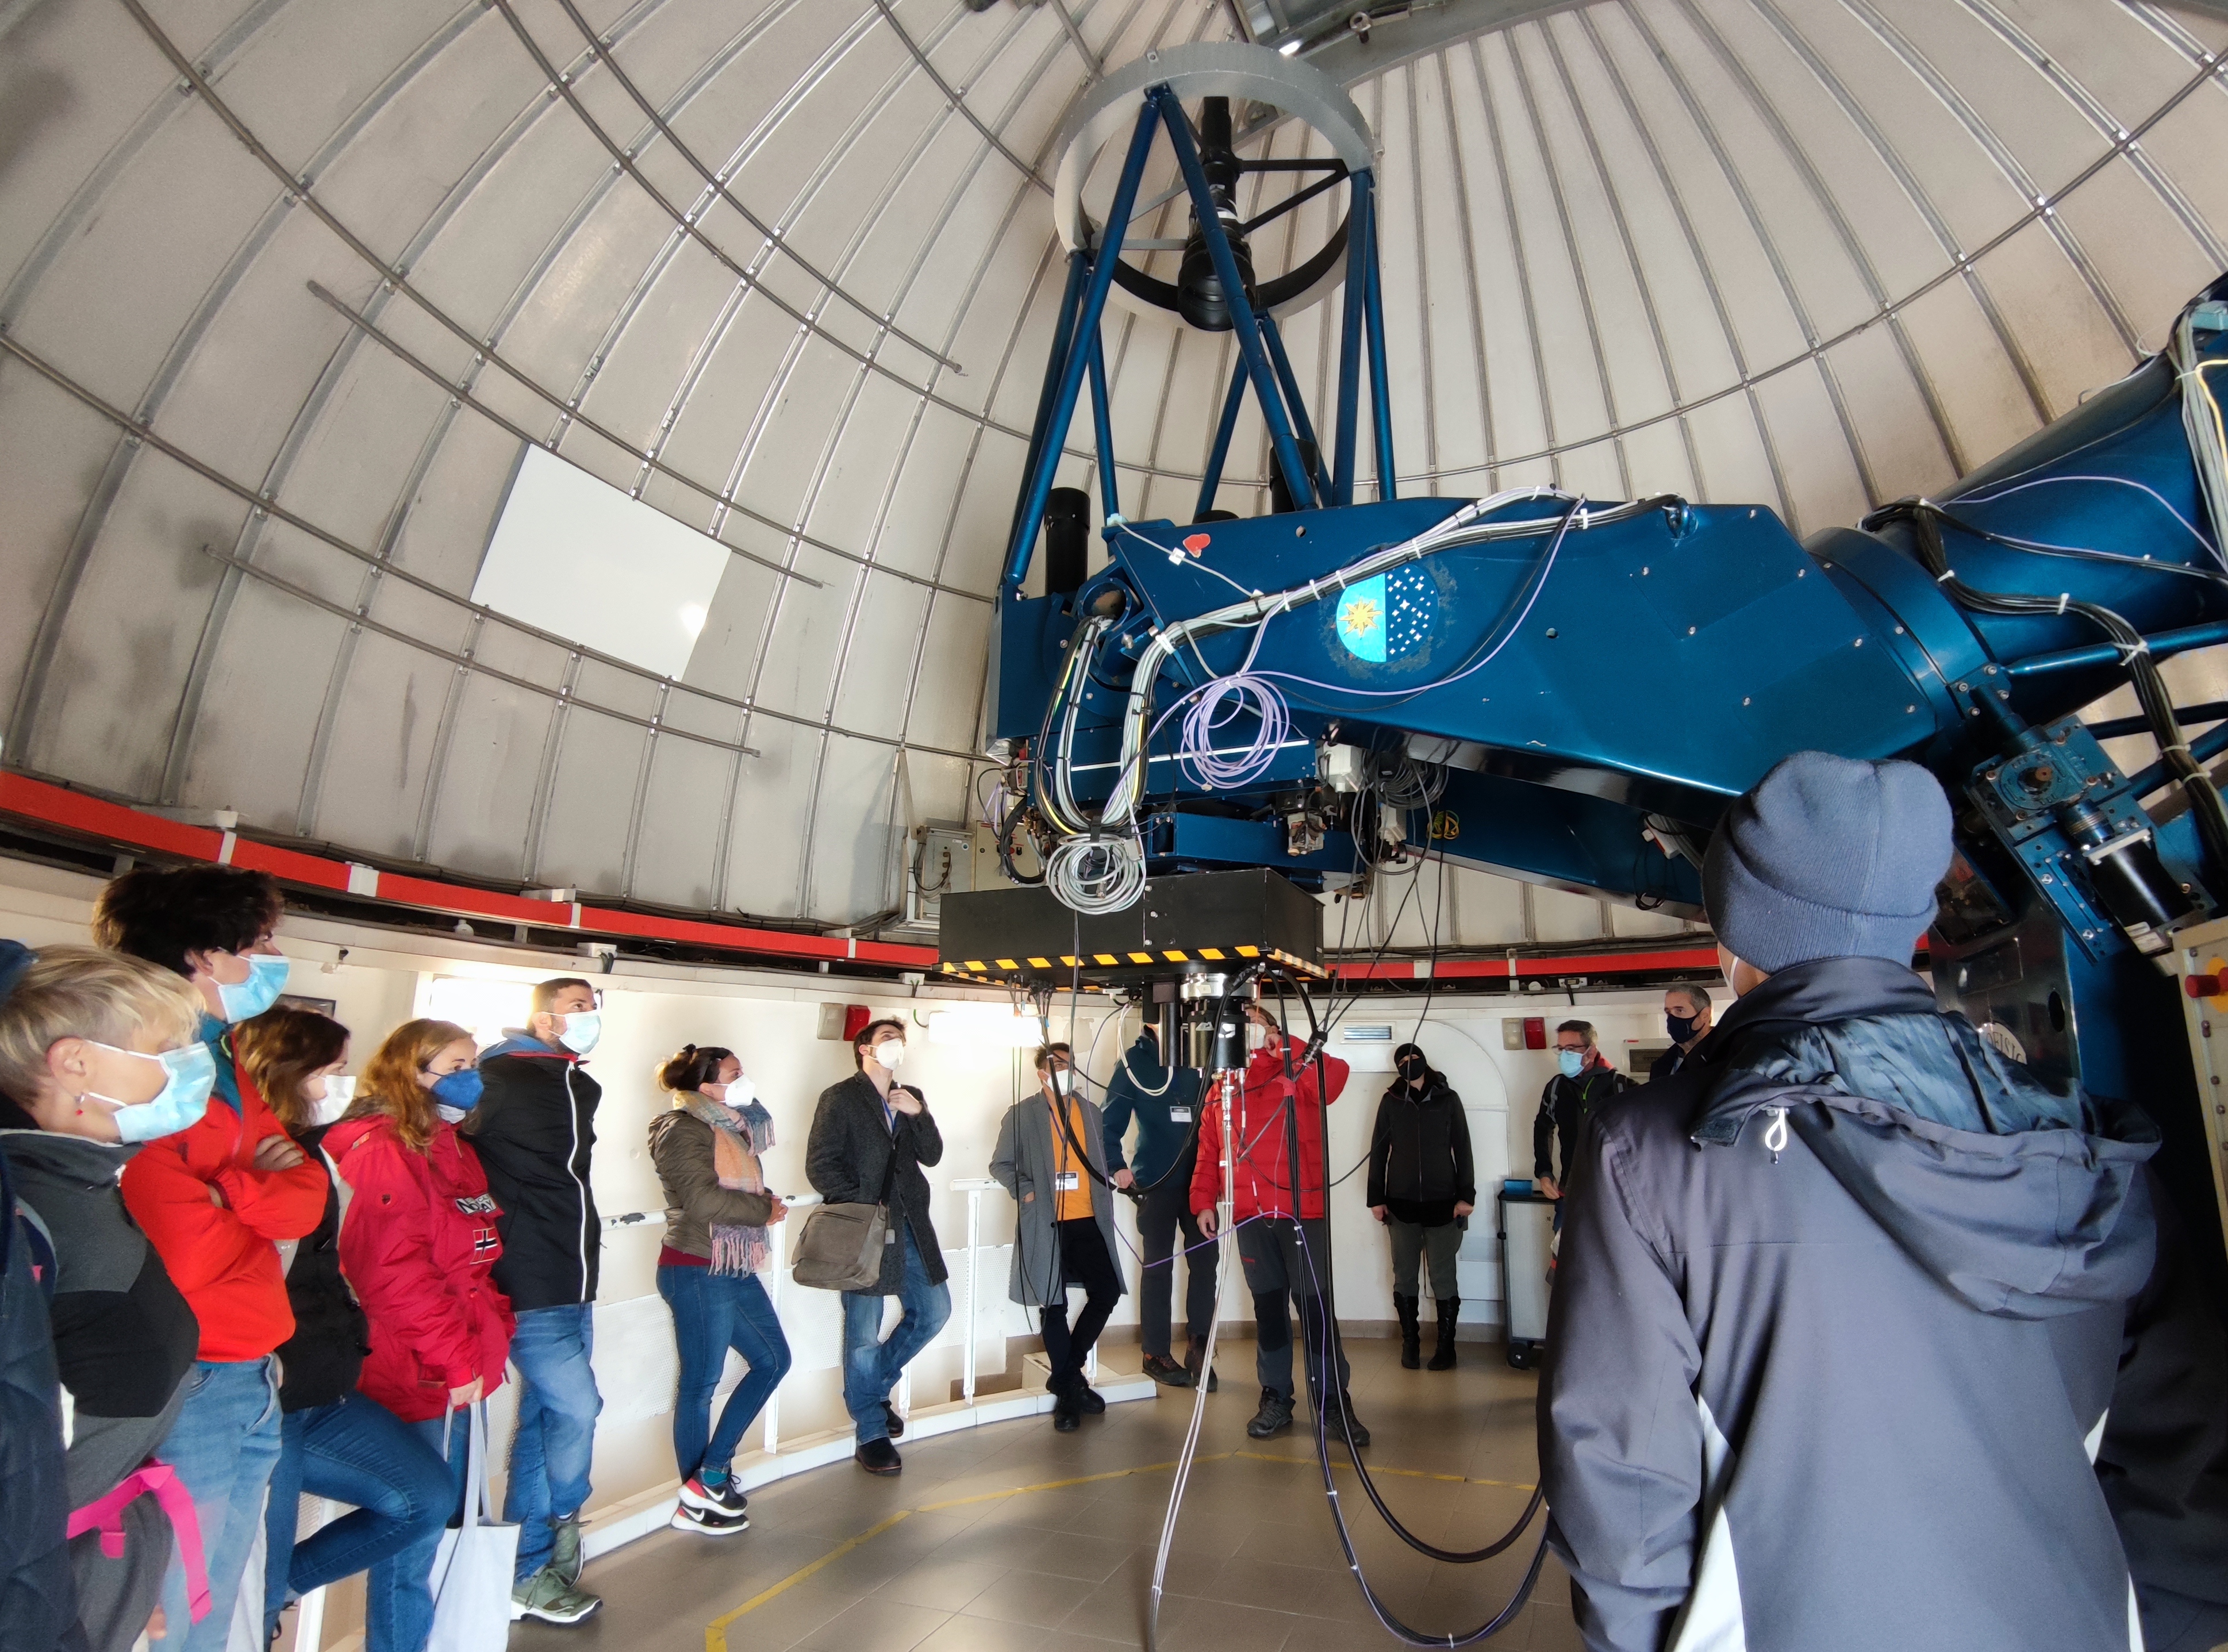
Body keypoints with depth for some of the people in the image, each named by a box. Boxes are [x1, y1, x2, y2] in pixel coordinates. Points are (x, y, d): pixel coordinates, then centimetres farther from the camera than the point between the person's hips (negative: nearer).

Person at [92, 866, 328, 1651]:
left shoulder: (226, 1069, 11)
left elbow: (307, 1195, 7)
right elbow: (183, 1253, -21)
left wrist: (228, 1196, -13)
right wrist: (256, 1202, -3)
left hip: (253, 1382, 8)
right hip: (182, 1393, -8)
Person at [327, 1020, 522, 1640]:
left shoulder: (448, 1148, 13)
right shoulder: (385, 1153, -17)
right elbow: (394, 1276, -23)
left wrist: (491, 1333, 10)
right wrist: (456, 1361, -20)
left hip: (458, 1371, 9)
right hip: (420, 1379, -9)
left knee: (444, 1520, 20)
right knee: (415, 1532, 3)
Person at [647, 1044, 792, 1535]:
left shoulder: (726, 1127, 15)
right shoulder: (683, 1130, -14)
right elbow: (703, 1199, -24)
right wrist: (764, 1210, -14)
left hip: (734, 1270, 10)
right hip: (697, 1272, -10)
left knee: (773, 1360, 13)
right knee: (701, 1382, 3)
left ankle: (711, 1473, 21)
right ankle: (699, 1498, 18)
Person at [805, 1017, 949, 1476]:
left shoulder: (911, 1099, 15)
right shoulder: (840, 1098, -4)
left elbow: (932, 1156, 6)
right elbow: (819, 1166, -10)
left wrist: (918, 1114, -9)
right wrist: (861, 1208, -15)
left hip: (910, 1227, 6)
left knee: (934, 1311, 11)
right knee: (864, 1332, 0)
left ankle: (876, 1387, 31)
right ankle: (870, 1435, 15)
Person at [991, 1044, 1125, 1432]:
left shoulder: (1090, 1112, 14)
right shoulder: (1022, 1115, -1)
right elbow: (1001, 1165, 2)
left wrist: (1106, 1205, 10)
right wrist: (1026, 1192, -12)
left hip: (1088, 1221, 4)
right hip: (1046, 1225, -4)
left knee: (1106, 1292, -1)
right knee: (1054, 1305, 2)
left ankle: (1066, 1374, 19)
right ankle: (1068, 1390, 18)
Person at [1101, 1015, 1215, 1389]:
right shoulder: (1135, 1060, -3)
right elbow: (1111, 1119, -4)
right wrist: (1118, 1167, -12)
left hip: (1200, 1178, 2)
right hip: (1156, 1182, -2)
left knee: (1204, 1261, 3)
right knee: (1158, 1267, 7)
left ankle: (1198, 1346, 18)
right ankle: (1156, 1354, 18)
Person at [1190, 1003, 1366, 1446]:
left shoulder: (1296, 1076, 0)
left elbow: (1335, 1076, -21)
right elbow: (1208, 1151, 10)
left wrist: (1283, 1045, -19)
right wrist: (1203, 1202, 2)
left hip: (1302, 1212, -3)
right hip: (1250, 1216, 3)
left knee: (1315, 1305, -1)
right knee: (1268, 1306, 11)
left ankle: (1334, 1403, 9)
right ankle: (1276, 1399, 21)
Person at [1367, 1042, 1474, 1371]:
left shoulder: (1448, 1099, 2)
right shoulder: (1391, 1101, 4)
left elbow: (1462, 1148, 2)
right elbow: (1378, 1151, 5)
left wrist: (1466, 1195, -4)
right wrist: (1376, 1198, 1)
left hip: (1442, 1202, -1)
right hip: (1401, 1202, 1)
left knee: (1443, 1277, 3)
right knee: (1404, 1277, 6)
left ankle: (1446, 1344, 14)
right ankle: (1410, 1342, 17)